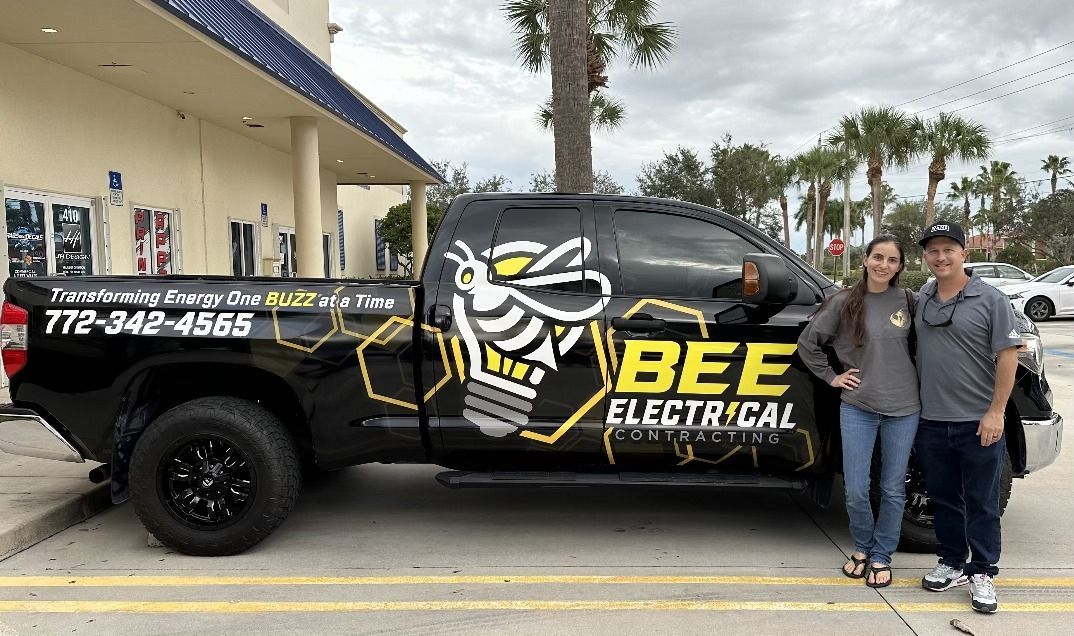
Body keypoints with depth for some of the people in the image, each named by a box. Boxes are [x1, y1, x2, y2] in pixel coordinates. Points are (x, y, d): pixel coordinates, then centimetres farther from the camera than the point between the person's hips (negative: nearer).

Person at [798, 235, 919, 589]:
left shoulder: (907, 302, 1)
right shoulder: (844, 303, -2)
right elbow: (807, 342, 5)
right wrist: (831, 376, 2)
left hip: (903, 408, 1)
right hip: (857, 407, -1)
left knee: (893, 489, 8)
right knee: (856, 490, 1)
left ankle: (881, 556, 25)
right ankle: (862, 547, 27)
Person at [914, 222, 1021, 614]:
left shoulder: (990, 299, -7)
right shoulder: (921, 299, 7)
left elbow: (1007, 355, -9)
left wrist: (996, 411, -13)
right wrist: (914, 404, 10)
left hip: (979, 422, -4)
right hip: (931, 421, 5)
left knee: (981, 503, 5)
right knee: (944, 500, 14)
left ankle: (982, 573, 17)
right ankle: (953, 564, 27)